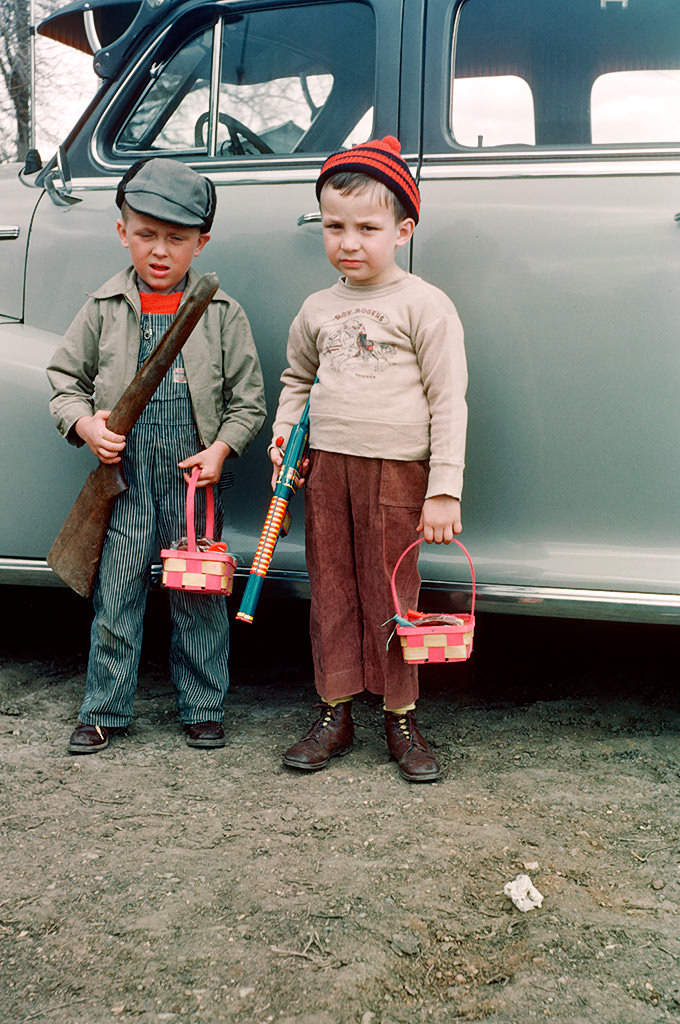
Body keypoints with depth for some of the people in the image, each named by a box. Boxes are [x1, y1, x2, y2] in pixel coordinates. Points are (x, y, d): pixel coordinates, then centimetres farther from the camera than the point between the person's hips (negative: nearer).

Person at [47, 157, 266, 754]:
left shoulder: (222, 313, 2)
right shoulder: (105, 309, 4)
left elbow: (248, 399, 4)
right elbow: (65, 378, 10)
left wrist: (221, 448, -9)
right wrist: (85, 423, -8)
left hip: (194, 475, 0)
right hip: (125, 473, 1)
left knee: (198, 594, 7)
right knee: (117, 592, 6)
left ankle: (203, 706, 22)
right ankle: (106, 709, 20)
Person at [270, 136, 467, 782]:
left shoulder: (425, 306, -4)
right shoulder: (318, 310, 10)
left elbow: (448, 403, -6)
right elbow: (296, 379, 27)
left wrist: (444, 490, -11)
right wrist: (283, 438, 10)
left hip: (396, 470, -4)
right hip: (325, 468, 5)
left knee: (390, 594, 2)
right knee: (331, 590, 9)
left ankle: (401, 718, 16)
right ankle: (335, 713, 20)